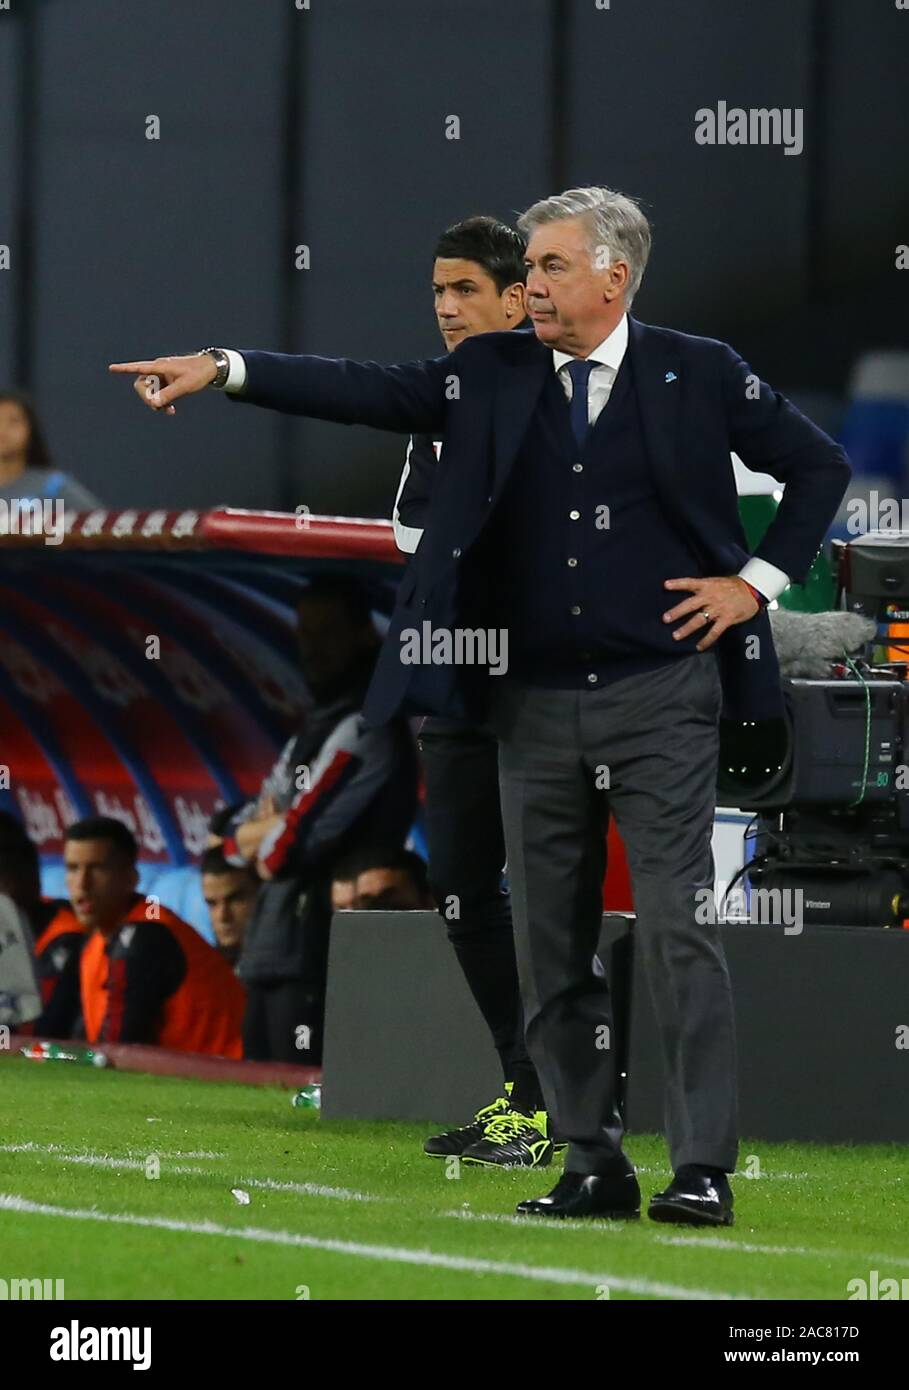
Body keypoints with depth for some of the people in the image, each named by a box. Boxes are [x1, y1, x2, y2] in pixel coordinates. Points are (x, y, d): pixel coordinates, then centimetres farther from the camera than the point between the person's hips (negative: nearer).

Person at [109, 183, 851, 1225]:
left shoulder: (699, 374, 1)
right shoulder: (494, 374, 8)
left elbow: (819, 467, 8)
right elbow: (364, 392, 0)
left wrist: (757, 581, 1)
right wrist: (223, 371, -10)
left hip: (661, 697, -4)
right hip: (537, 701, 4)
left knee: (675, 930, -11)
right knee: (550, 946, 6)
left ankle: (703, 1170, -10)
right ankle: (593, 1166, 13)